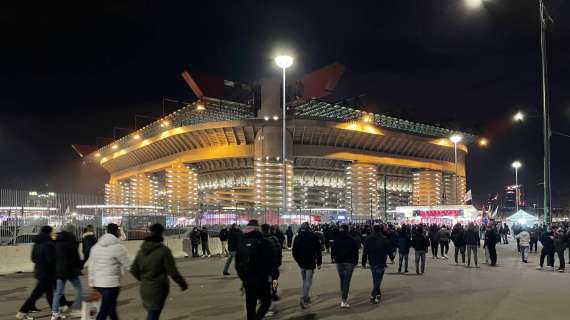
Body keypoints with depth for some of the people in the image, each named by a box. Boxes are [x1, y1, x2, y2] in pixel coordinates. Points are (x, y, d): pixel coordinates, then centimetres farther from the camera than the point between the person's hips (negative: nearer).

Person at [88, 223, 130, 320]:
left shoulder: (96, 246, 8)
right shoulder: (118, 247, -14)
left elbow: (91, 265, 12)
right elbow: (126, 265, -11)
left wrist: (92, 282, 19)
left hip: (98, 283, 8)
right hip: (111, 283, -8)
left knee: (110, 305, 24)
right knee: (104, 311, -2)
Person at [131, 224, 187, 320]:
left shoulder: (141, 251, 4)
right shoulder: (163, 250, -16)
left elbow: (133, 270, 10)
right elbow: (172, 271, -15)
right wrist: (182, 283, -1)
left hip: (144, 289, 6)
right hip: (158, 289, -6)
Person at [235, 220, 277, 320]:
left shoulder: (241, 244, 4)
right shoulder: (264, 242, -9)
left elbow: (237, 263, 10)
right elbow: (271, 261, -13)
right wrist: (274, 277, -8)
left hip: (247, 280, 4)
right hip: (262, 279, -4)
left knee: (250, 306, 15)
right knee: (265, 302, 8)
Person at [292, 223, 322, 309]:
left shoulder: (297, 238, 1)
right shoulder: (313, 237, -7)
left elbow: (294, 251, 6)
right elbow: (318, 251, -7)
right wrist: (319, 262, 1)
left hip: (301, 263, 4)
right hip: (310, 263, -4)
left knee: (304, 281, 18)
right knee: (308, 281, -2)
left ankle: (307, 298, 27)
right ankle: (304, 298, -14)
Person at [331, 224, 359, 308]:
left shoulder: (336, 240, -2)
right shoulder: (352, 240, -6)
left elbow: (333, 250, 4)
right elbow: (355, 252, -4)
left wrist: (333, 258, 22)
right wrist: (355, 262, 5)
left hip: (339, 262, 2)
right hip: (349, 263, -2)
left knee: (342, 280, 18)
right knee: (346, 281, -2)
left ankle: (343, 298, 26)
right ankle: (343, 300, -8)